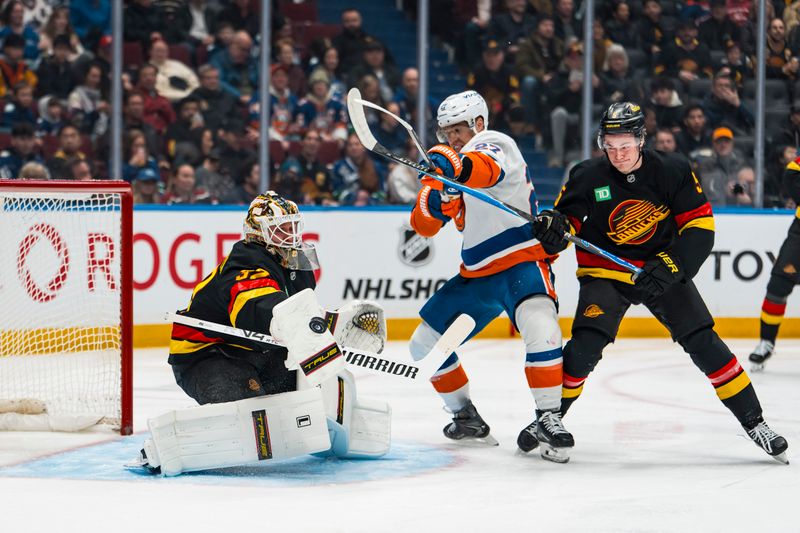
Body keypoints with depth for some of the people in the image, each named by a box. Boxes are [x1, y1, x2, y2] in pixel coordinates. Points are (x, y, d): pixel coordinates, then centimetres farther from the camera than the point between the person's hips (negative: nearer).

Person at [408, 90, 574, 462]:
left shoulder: (493, 143, -8)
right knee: (425, 344, 9)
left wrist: (456, 167, -56)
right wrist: (435, 202, -18)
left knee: (539, 326, -34)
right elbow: (423, 225, 5)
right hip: (476, 274, 8)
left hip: (521, 260, -8)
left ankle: (548, 418, -28)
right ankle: (465, 416, 25)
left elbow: (486, 169, -35)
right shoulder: (447, 168, 15)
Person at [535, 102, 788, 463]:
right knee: (586, 345, -20)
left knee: (702, 342, -8)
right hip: (605, 270, 0)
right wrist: (555, 226, -33)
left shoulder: (673, 172, -14)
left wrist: (669, 267, -26)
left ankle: (753, 422, 2)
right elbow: (568, 215, -8)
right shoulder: (588, 176, -13)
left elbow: (700, 227, -13)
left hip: (664, 267, 0)